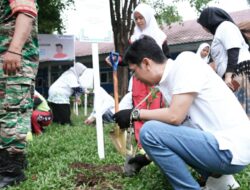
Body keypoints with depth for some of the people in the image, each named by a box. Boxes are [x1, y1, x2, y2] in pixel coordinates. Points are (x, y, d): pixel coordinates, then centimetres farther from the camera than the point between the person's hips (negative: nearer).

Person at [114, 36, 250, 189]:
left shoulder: (185, 61, -12)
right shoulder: (170, 80, 12)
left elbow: (175, 117, -21)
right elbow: (173, 120, 21)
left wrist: (135, 114, -6)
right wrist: (148, 156, 29)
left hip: (231, 149, -10)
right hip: (222, 143, 10)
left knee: (149, 131, -16)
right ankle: (216, 176, 15)